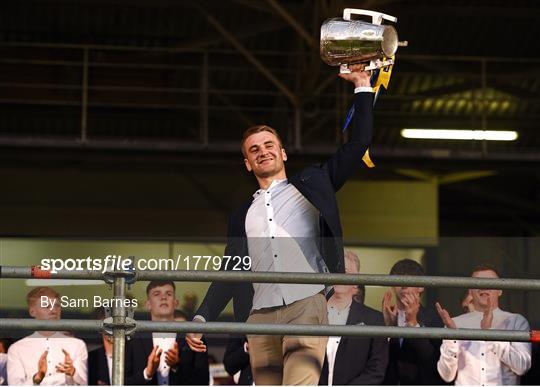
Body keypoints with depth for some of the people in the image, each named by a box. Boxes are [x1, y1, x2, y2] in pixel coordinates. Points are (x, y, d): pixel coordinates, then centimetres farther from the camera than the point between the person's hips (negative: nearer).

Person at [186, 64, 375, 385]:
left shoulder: (311, 185, 16)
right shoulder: (243, 216, 24)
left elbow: (358, 144, 11)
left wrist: (363, 86, 9)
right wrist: (201, 318, 9)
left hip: (306, 308, -4)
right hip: (260, 319, 4)